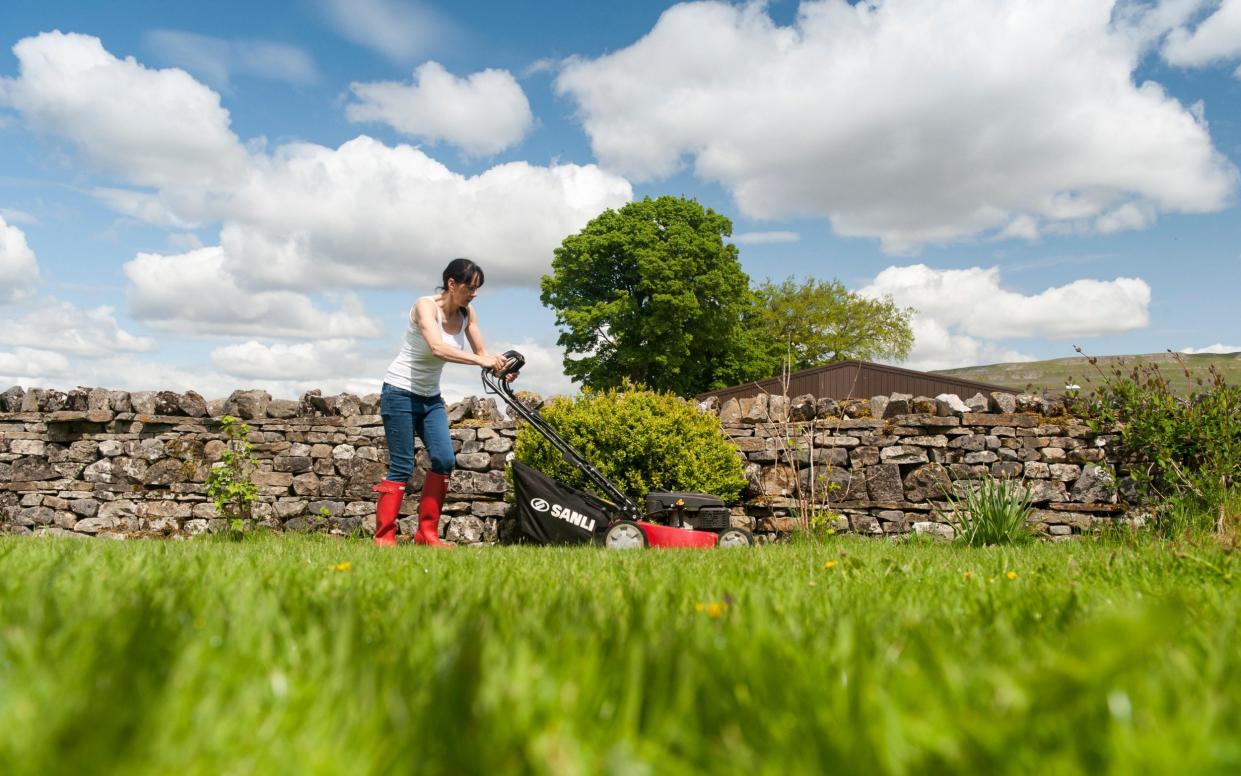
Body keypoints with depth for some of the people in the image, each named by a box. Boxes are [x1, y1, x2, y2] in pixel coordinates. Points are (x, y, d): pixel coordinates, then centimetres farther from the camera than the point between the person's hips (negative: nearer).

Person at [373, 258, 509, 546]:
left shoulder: (467, 313, 1)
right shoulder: (426, 306, -19)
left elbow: (482, 352, -2)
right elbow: (437, 348, -36)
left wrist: (500, 366, -23)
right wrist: (480, 360, -42)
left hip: (431, 397, 7)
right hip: (401, 392, -6)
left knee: (445, 459, -7)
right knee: (402, 466, -8)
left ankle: (427, 534, 2)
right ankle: (383, 537, 2)